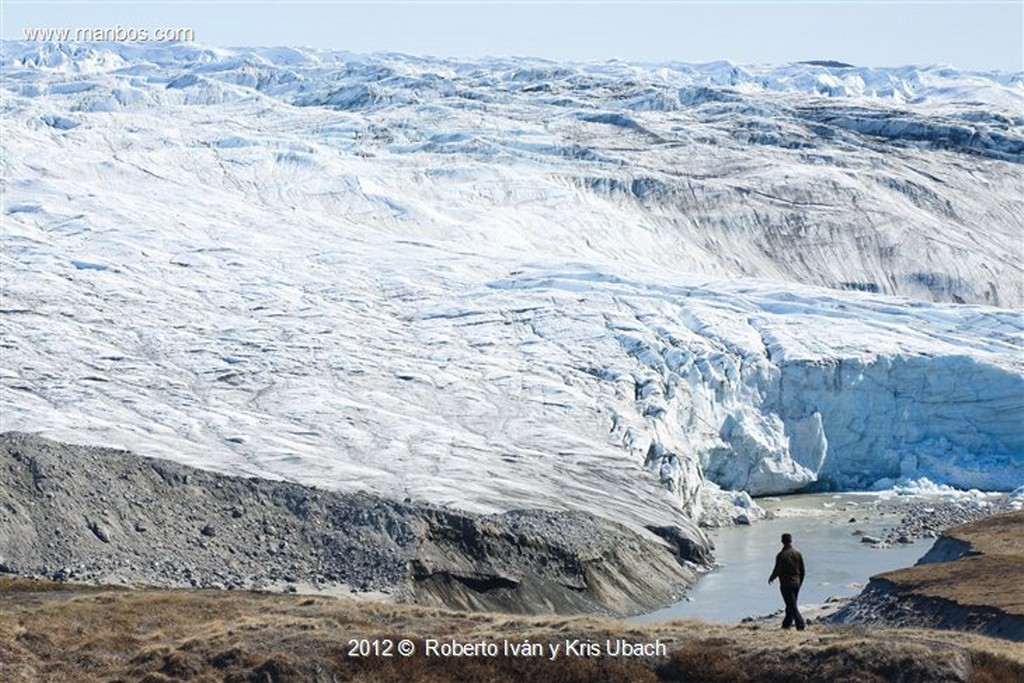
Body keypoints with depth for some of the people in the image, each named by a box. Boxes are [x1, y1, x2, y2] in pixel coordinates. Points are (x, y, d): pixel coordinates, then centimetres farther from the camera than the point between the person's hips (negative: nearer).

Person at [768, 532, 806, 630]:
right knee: (791, 605, 16)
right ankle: (787, 623, 26)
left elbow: (777, 570, -12)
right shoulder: (797, 553, 2)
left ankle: (800, 624, -16)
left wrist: (771, 578, 8)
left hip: (786, 584, -6)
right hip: (796, 583, 6)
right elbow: (802, 570, 8)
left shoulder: (781, 555, -15)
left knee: (792, 605, -6)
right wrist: (800, 582, 21)